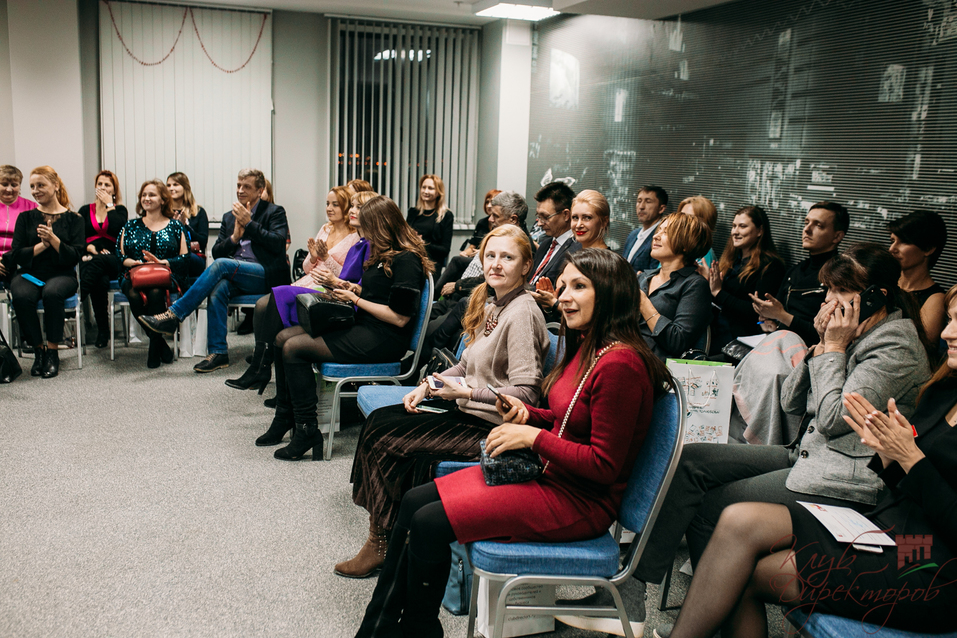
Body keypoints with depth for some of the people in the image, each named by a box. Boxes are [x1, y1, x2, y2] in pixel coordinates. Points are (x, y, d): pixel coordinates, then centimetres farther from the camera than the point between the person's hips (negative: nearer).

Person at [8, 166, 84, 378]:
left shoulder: (72, 219, 6)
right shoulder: (26, 218, 11)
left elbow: (75, 257, -3)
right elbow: (15, 256, 3)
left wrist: (54, 239, -16)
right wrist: (42, 245, -10)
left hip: (61, 274, -2)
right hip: (29, 274, 2)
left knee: (52, 293, -36)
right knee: (21, 296, -32)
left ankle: (52, 351, -20)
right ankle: (38, 350, -13)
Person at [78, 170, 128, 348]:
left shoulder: (120, 210, 16)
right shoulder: (85, 210, 21)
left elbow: (119, 229, -8)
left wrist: (109, 205, 1)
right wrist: (91, 248, -11)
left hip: (113, 261, -1)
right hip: (89, 258, 1)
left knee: (97, 262, -39)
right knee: (101, 280, -34)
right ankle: (103, 329, -32)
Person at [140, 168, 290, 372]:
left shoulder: (275, 212, 6)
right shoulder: (229, 217, 22)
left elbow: (277, 244, -10)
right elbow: (216, 252, 14)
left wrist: (249, 223, -12)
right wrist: (234, 237, -5)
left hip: (266, 276, -4)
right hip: (235, 276, 5)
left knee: (221, 265, -29)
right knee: (218, 288, -30)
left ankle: (173, 315, -27)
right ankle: (218, 352, -28)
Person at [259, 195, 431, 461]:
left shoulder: (407, 260, -16)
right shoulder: (385, 254, 15)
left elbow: (399, 317, -21)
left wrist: (356, 300, -11)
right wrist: (354, 290, 6)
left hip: (383, 340, -10)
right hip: (361, 326, 10)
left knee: (294, 347, -18)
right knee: (284, 337, 2)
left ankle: (307, 430, -10)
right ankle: (284, 418, 8)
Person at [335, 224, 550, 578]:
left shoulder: (522, 313, -19)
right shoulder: (489, 302, 9)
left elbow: (525, 394, -23)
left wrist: (466, 392, -28)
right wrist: (429, 384, 2)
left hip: (492, 426, -9)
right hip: (469, 408, 9)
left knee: (383, 438, -11)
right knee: (378, 419, 1)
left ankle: (381, 543, 8)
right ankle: (383, 535, 7)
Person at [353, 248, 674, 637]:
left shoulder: (621, 364, -22)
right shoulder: (587, 348, 8)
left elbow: (604, 465, -22)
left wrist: (533, 437, -20)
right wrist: (527, 415, 2)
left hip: (580, 502, -10)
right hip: (549, 473, 10)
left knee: (429, 524, -16)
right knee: (414, 502, 2)